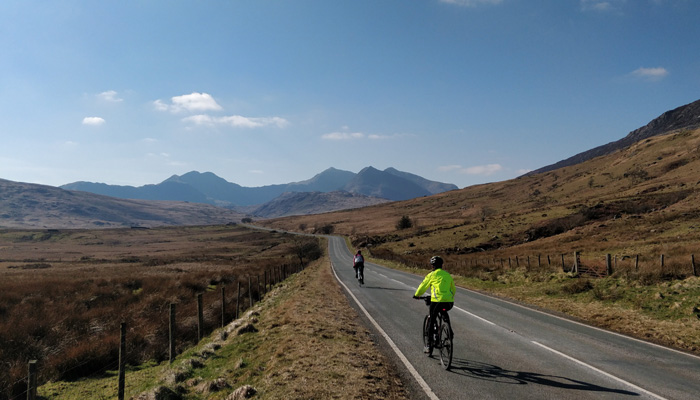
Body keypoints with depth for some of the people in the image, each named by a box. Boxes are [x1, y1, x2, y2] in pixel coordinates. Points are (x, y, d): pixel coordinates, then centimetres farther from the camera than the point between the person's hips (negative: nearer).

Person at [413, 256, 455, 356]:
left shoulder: (432, 275, 2)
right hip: (449, 303, 5)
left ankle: (429, 346, 9)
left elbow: (423, 286, 12)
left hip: (437, 301, -4)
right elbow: (453, 290, 25)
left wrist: (416, 295, 30)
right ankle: (449, 332, 23)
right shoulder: (448, 275, 16)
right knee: (445, 313, 37)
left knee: (431, 322, 9)